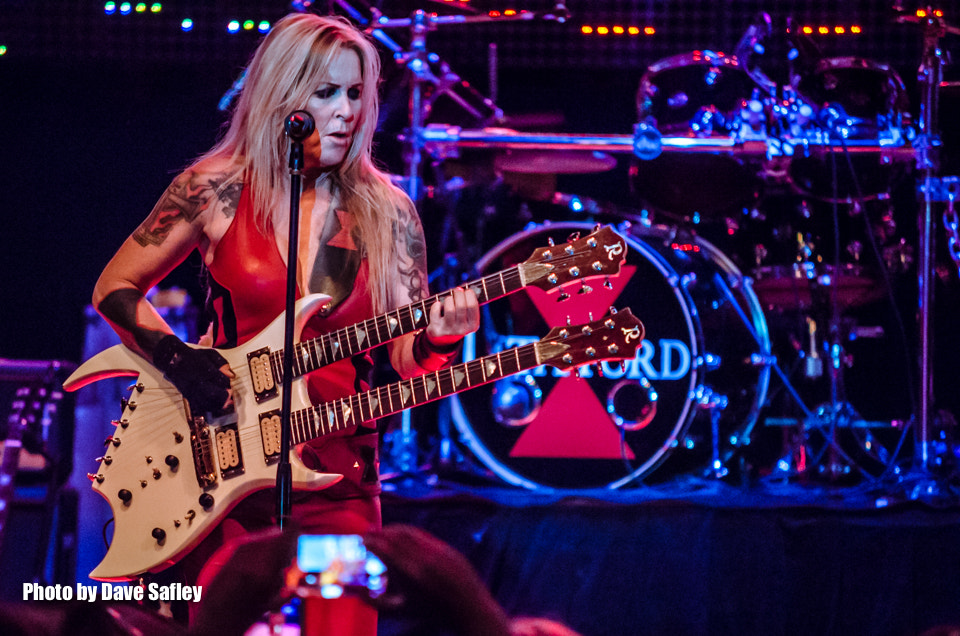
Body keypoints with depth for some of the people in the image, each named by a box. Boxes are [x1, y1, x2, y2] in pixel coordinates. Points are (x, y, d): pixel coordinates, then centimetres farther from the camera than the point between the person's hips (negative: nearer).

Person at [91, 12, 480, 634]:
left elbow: (406, 362, 4)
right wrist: (175, 356, -8)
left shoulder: (387, 214, 6)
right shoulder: (218, 189, 1)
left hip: (340, 484, 2)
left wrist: (440, 338, -18)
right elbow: (115, 287, 8)